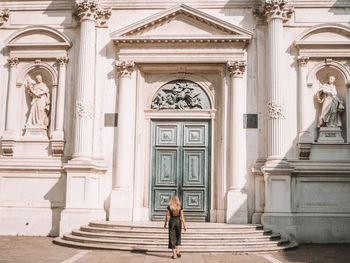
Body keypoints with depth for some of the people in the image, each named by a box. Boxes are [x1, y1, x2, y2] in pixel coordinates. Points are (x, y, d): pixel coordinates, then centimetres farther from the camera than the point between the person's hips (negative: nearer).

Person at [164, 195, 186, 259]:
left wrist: (165, 223, 11)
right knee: (178, 237, 20)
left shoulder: (169, 206, -5)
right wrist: (184, 225, 3)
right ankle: (178, 251, 8)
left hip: (172, 222, -1)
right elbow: (182, 217, -3)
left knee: (172, 238, 4)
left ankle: (174, 254, 3)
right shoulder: (180, 207, -3)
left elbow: (167, 216, -3)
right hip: (178, 222, 1)